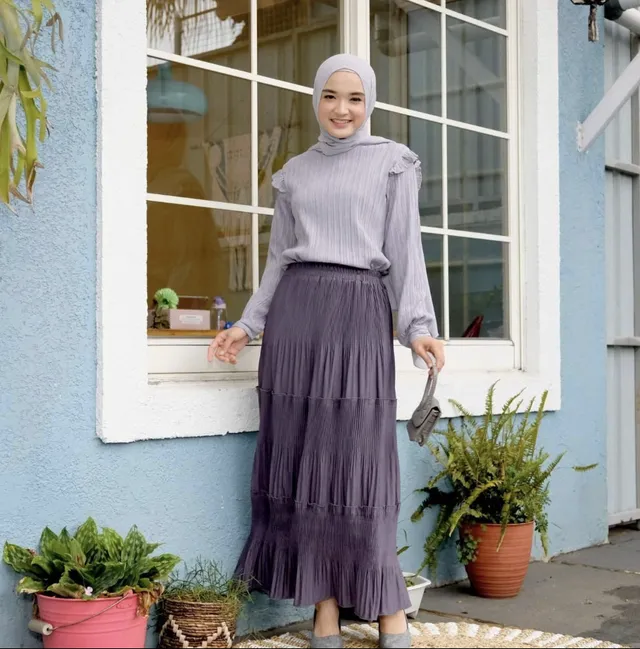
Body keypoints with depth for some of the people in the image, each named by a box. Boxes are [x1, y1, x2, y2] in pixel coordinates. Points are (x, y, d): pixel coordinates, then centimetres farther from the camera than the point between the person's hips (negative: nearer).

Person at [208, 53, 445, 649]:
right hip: (294, 313, 4)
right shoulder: (294, 172, 17)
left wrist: (418, 325, -10)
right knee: (302, 463, -1)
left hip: (359, 311, -3)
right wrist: (247, 325, 11)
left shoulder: (392, 162, 9)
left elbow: (405, 250, 2)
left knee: (359, 462, -7)